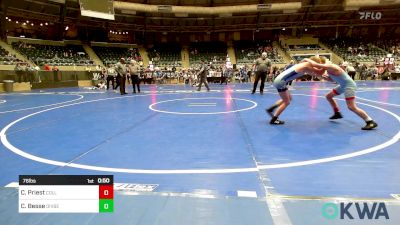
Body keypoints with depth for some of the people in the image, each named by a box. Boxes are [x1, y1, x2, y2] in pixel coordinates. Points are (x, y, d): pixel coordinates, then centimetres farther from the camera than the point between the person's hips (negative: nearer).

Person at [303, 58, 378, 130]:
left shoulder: (330, 66, -21)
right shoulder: (328, 68, 9)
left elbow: (315, 64, -32)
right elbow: (333, 79, 20)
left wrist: (307, 60, -17)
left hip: (349, 85, -10)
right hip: (343, 85, 10)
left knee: (351, 107, -17)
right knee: (328, 96, 20)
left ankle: (370, 122, -10)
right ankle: (337, 113, 33)